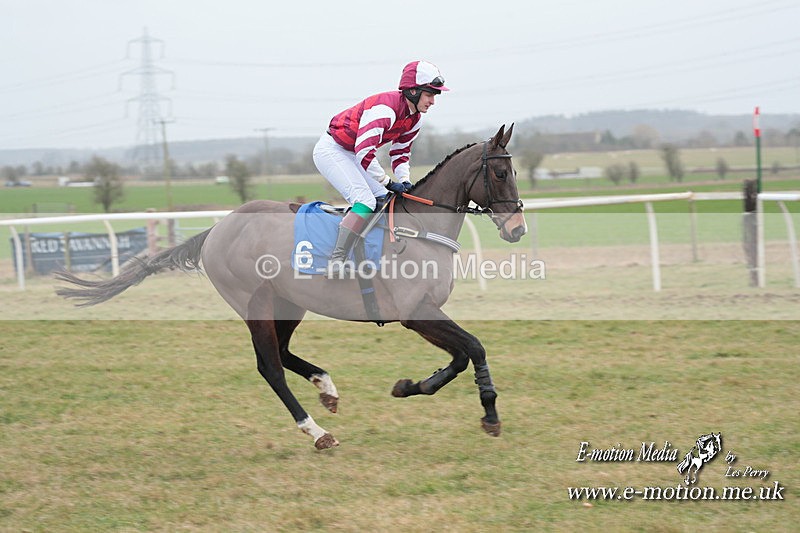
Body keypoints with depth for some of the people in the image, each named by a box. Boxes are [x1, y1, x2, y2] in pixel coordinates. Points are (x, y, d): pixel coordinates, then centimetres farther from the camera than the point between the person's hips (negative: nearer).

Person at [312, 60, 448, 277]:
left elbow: (400, 152, 12)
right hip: (331, 150, -10)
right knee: (365, 200, -24)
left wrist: (404, 181, -7)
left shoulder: (414, 119, 0)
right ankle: (336, 261, -28)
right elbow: (364, 151, -36)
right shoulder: (386, 108, -31)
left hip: (352, 154, 10)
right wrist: (389, 182, -28)